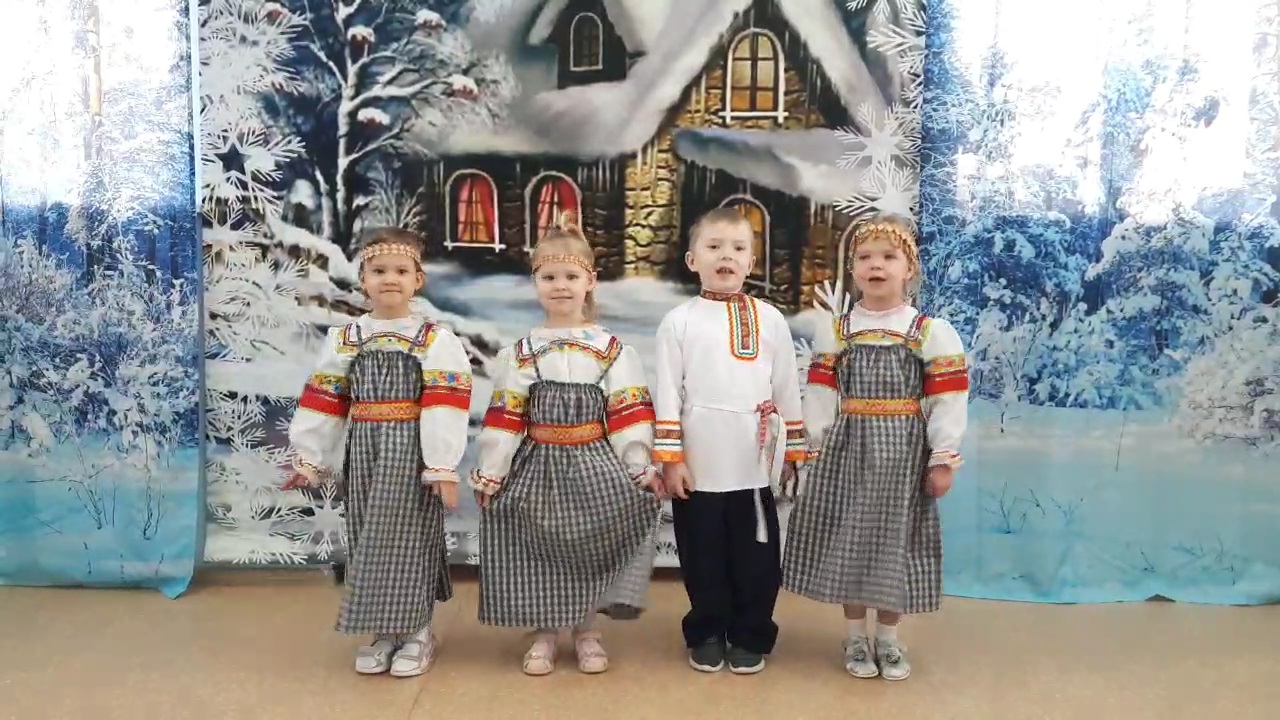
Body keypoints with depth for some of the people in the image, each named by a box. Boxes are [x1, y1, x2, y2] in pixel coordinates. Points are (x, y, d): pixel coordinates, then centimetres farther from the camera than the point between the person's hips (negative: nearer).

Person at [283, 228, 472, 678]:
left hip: (411, 453, -4)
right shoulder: (344, 340, 6)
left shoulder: (436, 340, -6)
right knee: (369, 541, 9)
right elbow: (323, 403, 8)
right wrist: (309, 459, 6)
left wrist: (444, 467, -17)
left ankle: (417, 631, 15)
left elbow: (444, 408, -12)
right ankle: (384, 631, 22)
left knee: (408, 538, 0)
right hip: (363, 452, 4)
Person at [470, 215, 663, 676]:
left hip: (593, 466, -1)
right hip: (538, 465, 1)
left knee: (589, 547, 2)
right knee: (538, 548, 3)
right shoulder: (520, 352, 3)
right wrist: (489, 473, -2)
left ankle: (586, 630, 21)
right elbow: (505, 417, 1)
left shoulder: (612, 349, 1)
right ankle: (543, 632, 20)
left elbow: (629, 414, -3)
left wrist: (641, 467, -9)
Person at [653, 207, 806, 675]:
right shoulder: (679, 321, 0)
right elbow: (668, 393, -2)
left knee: (756, 556, 9)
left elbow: (787, 390, 8)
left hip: (756, 464, 1)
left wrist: (792, 452, 8)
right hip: (698, 466, -1)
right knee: (703, 556, 10)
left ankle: (750, 636, 25)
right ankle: (706, 634, 27)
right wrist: (670, 457, -5)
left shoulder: (770, 320, 4)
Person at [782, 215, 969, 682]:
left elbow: (948, 400, -5)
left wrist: (943, 460, -7)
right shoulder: (833, 332, 3)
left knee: (895, 539, 7)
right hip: (847, 448, 1)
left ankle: (888, 638, 24)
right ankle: (856, 637, 22)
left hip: (904, 451, -1)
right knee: (848, 538, 6)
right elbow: (820, 395, 1)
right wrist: (821, 450, -4)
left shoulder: (933, 333, -3)